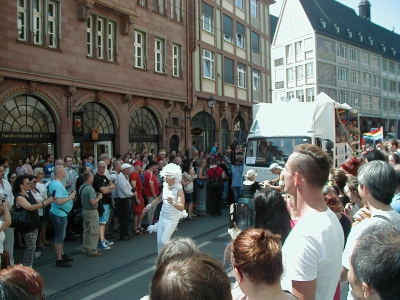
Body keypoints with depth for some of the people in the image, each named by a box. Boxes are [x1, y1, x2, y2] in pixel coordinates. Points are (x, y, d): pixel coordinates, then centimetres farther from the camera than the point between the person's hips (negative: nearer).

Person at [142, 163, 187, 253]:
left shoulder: (178, 190, -18)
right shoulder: (165, 186, 2)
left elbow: (181, 207, -26)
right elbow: (159, 198, 20)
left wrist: (172, 203, -42)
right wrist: (149, 206, 14)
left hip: (172, 219, -7)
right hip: (162, 217, 7)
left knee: (164, 241, -13)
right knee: (159, 242, 9)